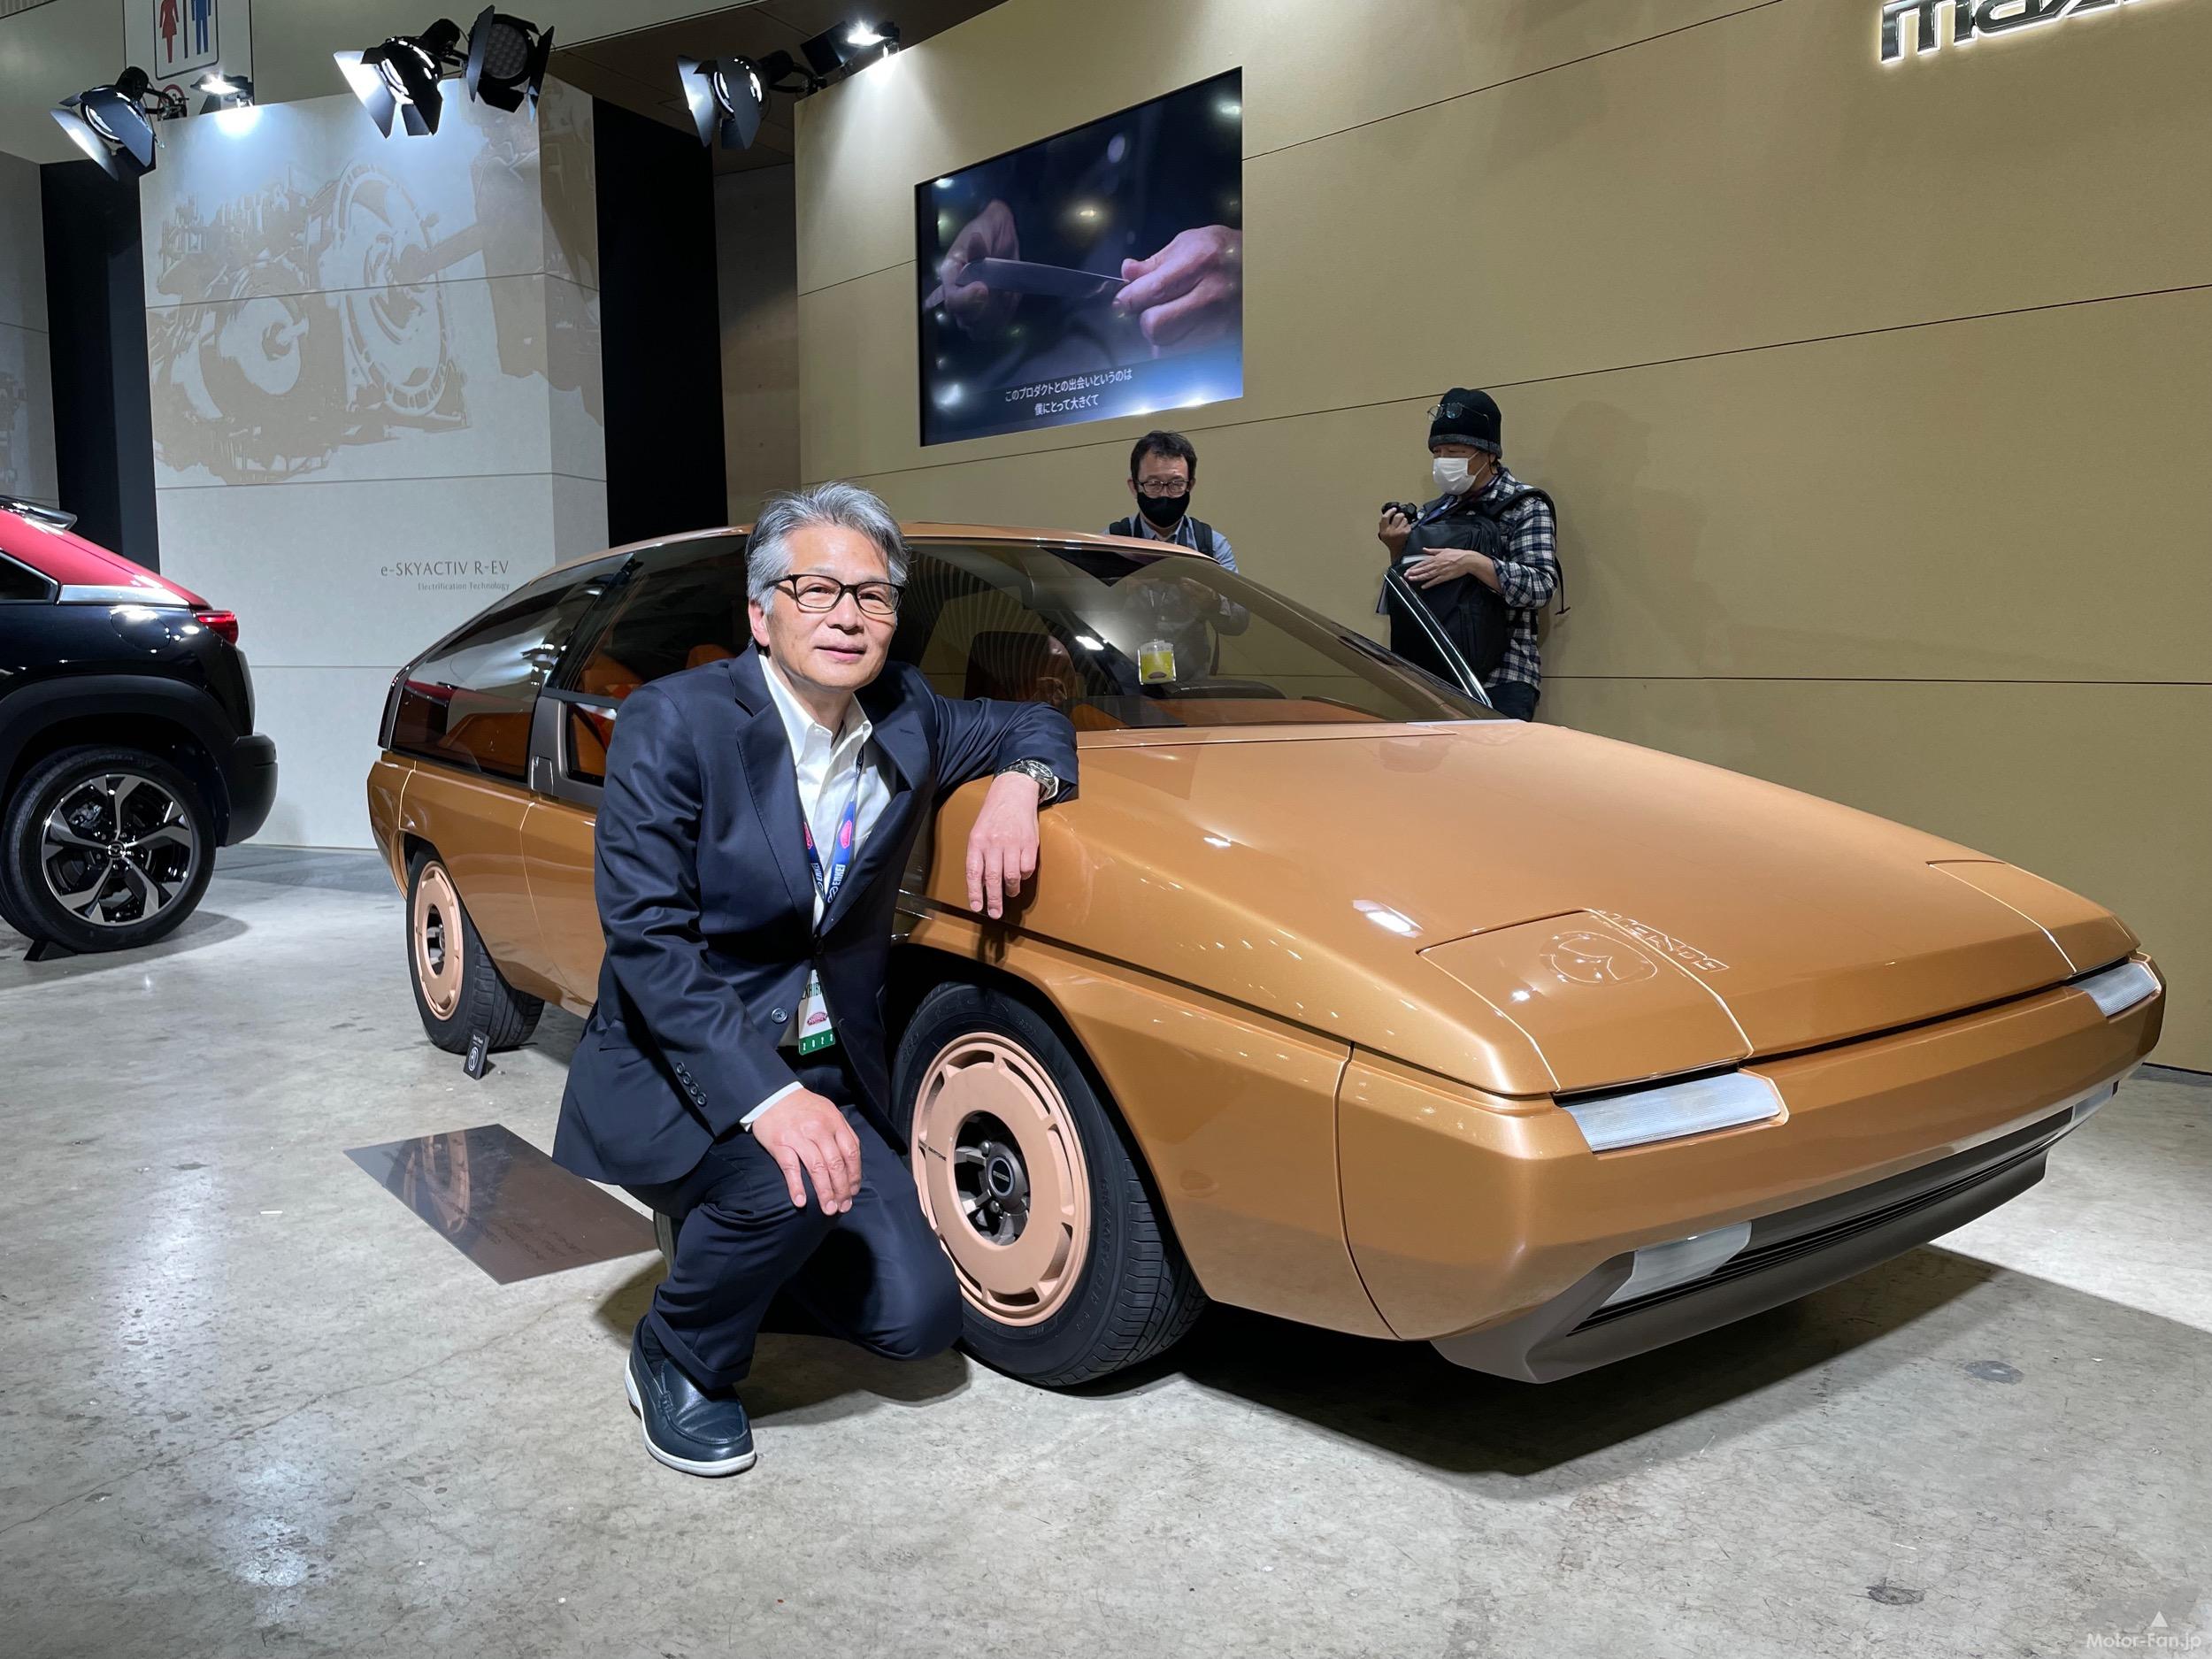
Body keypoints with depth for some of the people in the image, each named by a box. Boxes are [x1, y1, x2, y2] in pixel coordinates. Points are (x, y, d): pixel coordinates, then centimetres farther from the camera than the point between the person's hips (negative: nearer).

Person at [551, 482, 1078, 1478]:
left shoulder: (905, 720, 1)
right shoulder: (672, 723, -15)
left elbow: (1035, 725, 17)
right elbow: (644, 935, -22)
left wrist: (1017, 785, -10)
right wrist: (766, 1098, -33)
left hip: (826, 1074, 5)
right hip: (677, 1076, -5)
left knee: (915, 1318, -5)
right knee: (786, 1186, -34)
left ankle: (732, 1234, 24)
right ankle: (677, 1361, -1)